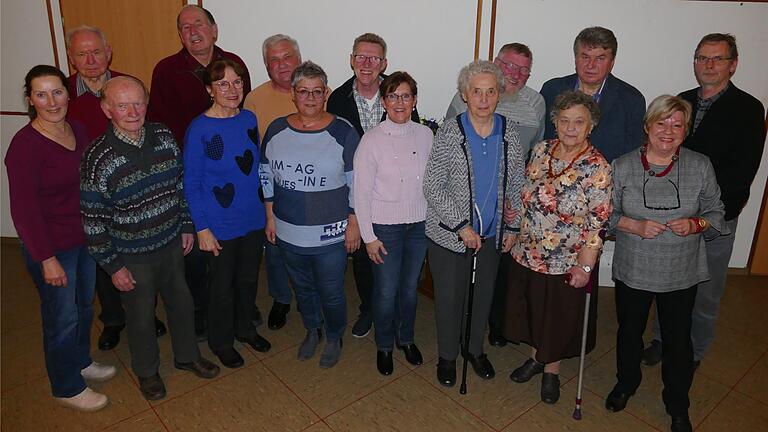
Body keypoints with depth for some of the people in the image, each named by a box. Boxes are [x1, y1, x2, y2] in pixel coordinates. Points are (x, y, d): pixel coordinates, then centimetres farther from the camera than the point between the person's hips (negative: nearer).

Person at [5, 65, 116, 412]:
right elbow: (24, 210, -20)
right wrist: (47, 259, -19)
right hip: (52, 246, -7)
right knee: (62, 317, 10)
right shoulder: (25, 145, -21)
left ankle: (81, 362, 48)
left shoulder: (77, 130, 0)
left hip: (86, 237, 7)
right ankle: (67, 388, 32)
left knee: (84, 306, 23)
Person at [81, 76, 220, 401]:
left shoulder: (164, 137, -7)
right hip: (133, 256, -4)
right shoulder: (98, 158, -21)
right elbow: (92, 219, -15)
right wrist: (113, 266, -11)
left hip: (172, 244, 4)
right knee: (141, 316, 16)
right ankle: (147, 371, 42)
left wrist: (186, 226, 8)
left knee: (181, 303, 21)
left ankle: (187, 356, 46)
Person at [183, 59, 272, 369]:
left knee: (248, 279, 20)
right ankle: (221, 341, 36)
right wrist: (202, 228, -13)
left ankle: (245, 328, 45)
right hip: (220, 225, -5)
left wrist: (266, 209, 10)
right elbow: (191, 185, -12)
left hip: (253, 219, 5)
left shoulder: (249, 119, -1)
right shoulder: (199, 129, -16)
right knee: (222, 285, 13)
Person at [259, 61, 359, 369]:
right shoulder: (276, 130, -1)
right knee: (302, 287, 23)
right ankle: (312, 330, 49)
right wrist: (270, 217, 7)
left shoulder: (343, 133, -12)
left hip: (331, 236, -3)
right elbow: (266, 177, 8)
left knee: (331, 293, 11)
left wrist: (354, 224, -8)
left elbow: (357, 184, -8)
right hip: (288, 233, 4)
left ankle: (334, 338, 39)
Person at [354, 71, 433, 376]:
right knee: (386, 291, 8)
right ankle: (384, 346, 33)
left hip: (420, 225, 3)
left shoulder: (425, 135, -1)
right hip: (385, 227, -3)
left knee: (410, 287, 18)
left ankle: (406, 338, 42)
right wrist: (369, 237, -9)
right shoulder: (372, 139, -11)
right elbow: (361, 193, -9)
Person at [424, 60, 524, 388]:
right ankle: (447, 356, 34)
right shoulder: (449, 132, -14)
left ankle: (475, 348, 43)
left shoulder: (509, 132, -4)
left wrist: (512, 227, 5)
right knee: (450, 296, 10)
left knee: (485, 293, 19)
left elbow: (516, 185, 6)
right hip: (450, 233, -3)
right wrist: (462, 227, -17)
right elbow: (432, 187, -15)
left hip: (492, 232, 4)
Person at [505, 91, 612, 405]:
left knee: (560, 319, 15)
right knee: (531, 311, 21)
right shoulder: (541, 151, -3)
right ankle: (536, 358, 45)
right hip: (527, 254, 5)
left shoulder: (597, 168, -17)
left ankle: (551, 370, 38)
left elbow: (598, 224, -16)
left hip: (566, 262, -4)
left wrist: (585, 266, -17)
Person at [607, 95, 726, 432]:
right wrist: (636, 226, -19)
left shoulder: (700, 166, -4)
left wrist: (695, 224, -18)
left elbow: (716, 212, 3)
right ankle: (626, 383, 47)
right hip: (633, 270, 0)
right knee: (630, 330, 19)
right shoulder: (623, 166, -6)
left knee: (678, 339, 13)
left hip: (681, 273, 0)